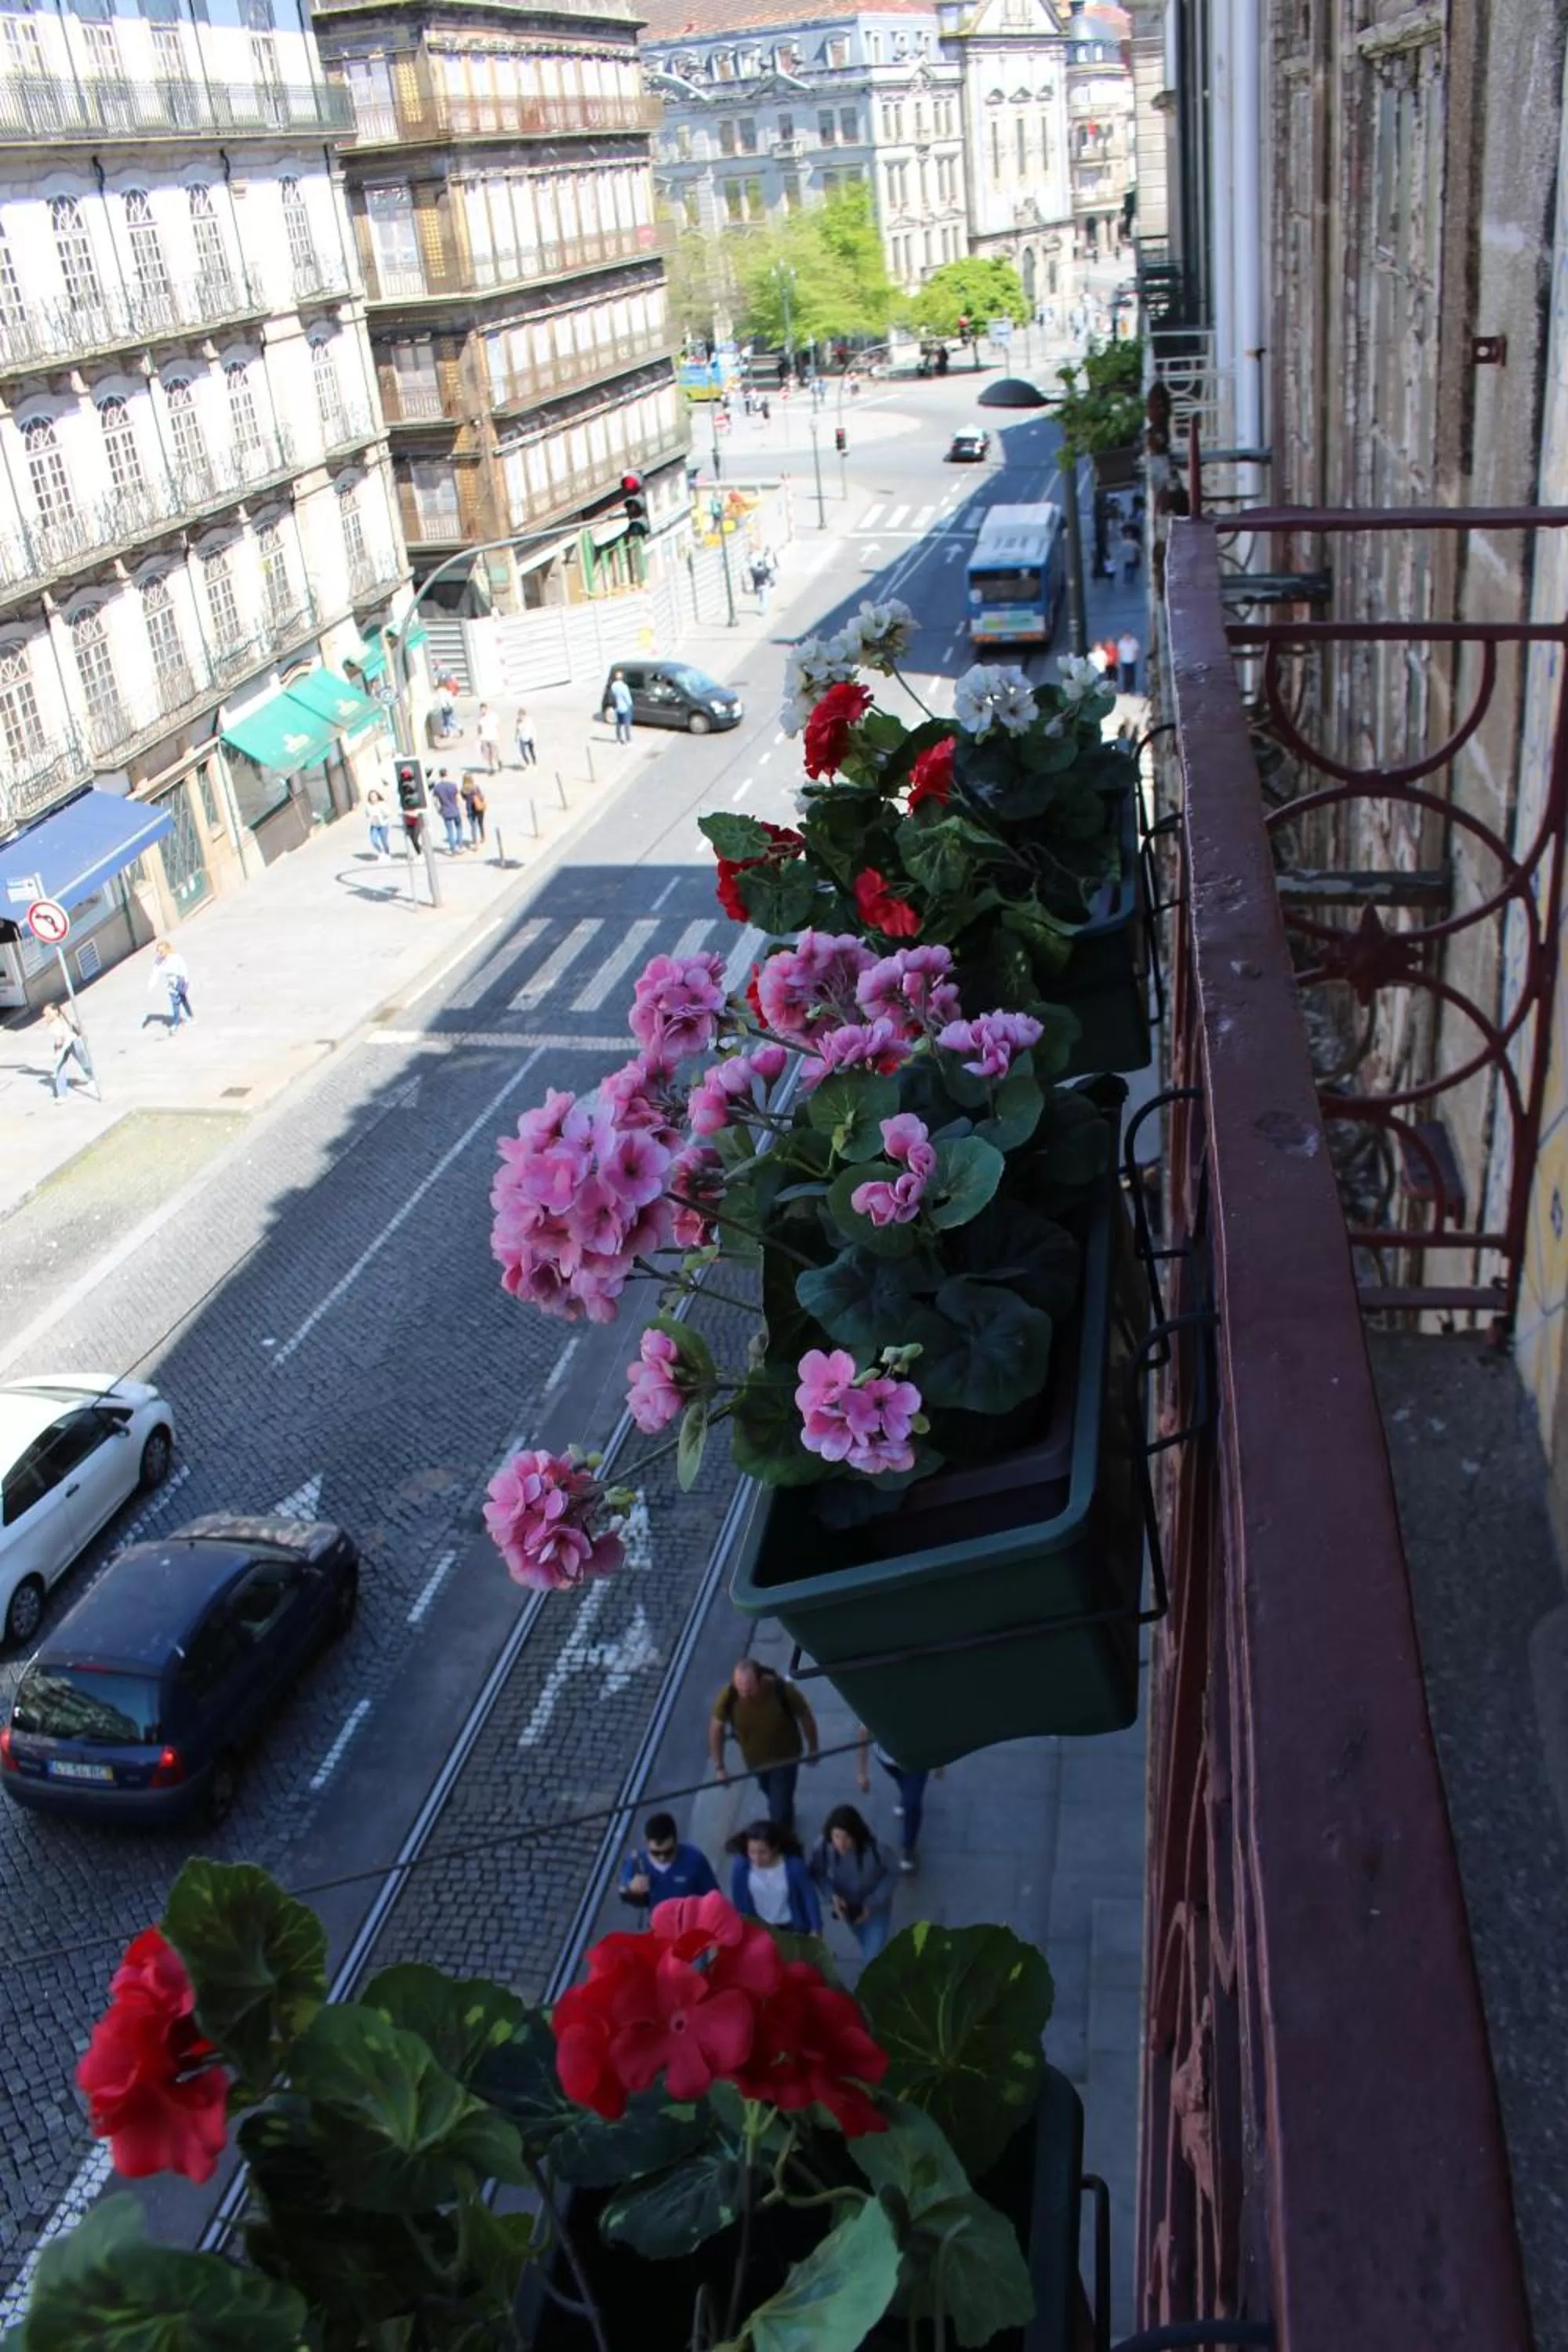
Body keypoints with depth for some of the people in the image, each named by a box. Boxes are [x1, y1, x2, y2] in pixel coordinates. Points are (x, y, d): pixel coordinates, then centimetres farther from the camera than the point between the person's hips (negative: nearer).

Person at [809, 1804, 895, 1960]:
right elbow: (817, 1873, -12)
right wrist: (833, 1896, -27)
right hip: (847, 1905, 3)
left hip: (876, 1907, -3)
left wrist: (871, 1903, -27)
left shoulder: (874, 1849, -38)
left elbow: (890, 1876, -19)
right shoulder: (822, 1847, -33)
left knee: (874, 1955, 0)